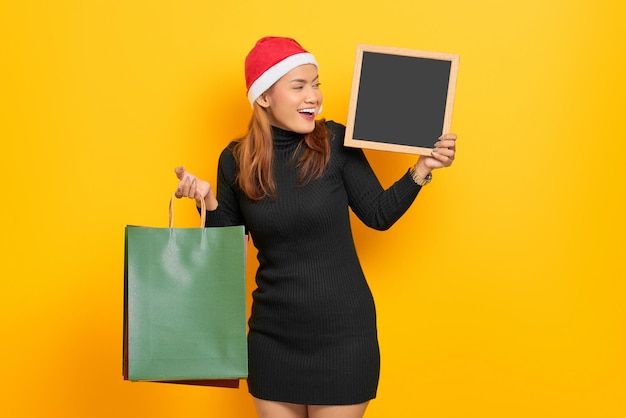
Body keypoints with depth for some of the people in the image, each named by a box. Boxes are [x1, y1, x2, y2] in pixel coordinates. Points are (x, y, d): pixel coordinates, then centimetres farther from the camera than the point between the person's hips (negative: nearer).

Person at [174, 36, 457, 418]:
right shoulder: (236, 159, -4)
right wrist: (209, 202, -11)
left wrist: (422, 169, -13)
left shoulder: (336, 143, -9)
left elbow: (378, 215, -1)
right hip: (273, 336, 2)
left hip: (343, 332, -2)